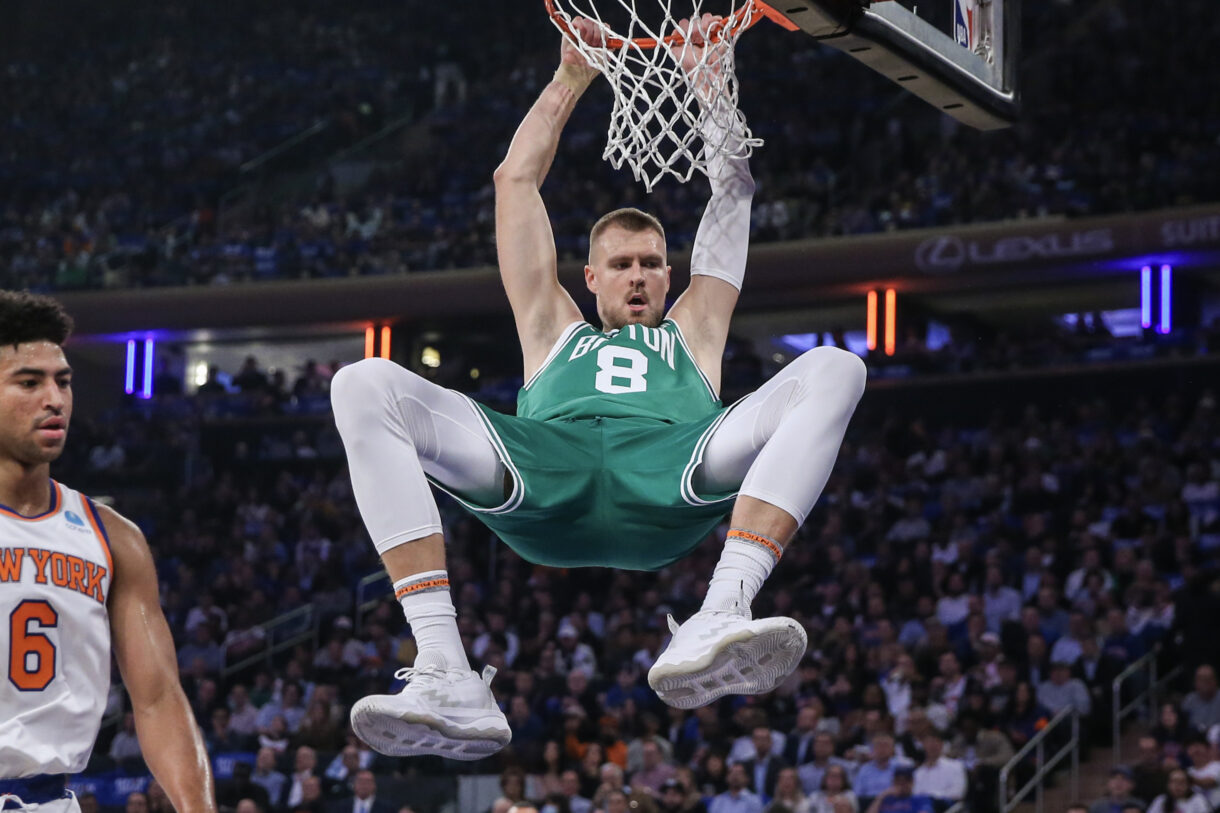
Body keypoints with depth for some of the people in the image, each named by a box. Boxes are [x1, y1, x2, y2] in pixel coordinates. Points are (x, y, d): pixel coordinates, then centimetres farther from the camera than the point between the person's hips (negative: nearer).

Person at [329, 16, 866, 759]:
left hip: (673, 477, 0)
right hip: (546, 469, 0)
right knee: (365, 388, -23)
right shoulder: (554, 331, 43)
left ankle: (720, 619, -45)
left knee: (832, 371, -24)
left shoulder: (692, 330, 44)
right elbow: (517, 179, 46)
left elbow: (734, 189, 46)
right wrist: (572, 78, 49)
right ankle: (446, 678, -40)